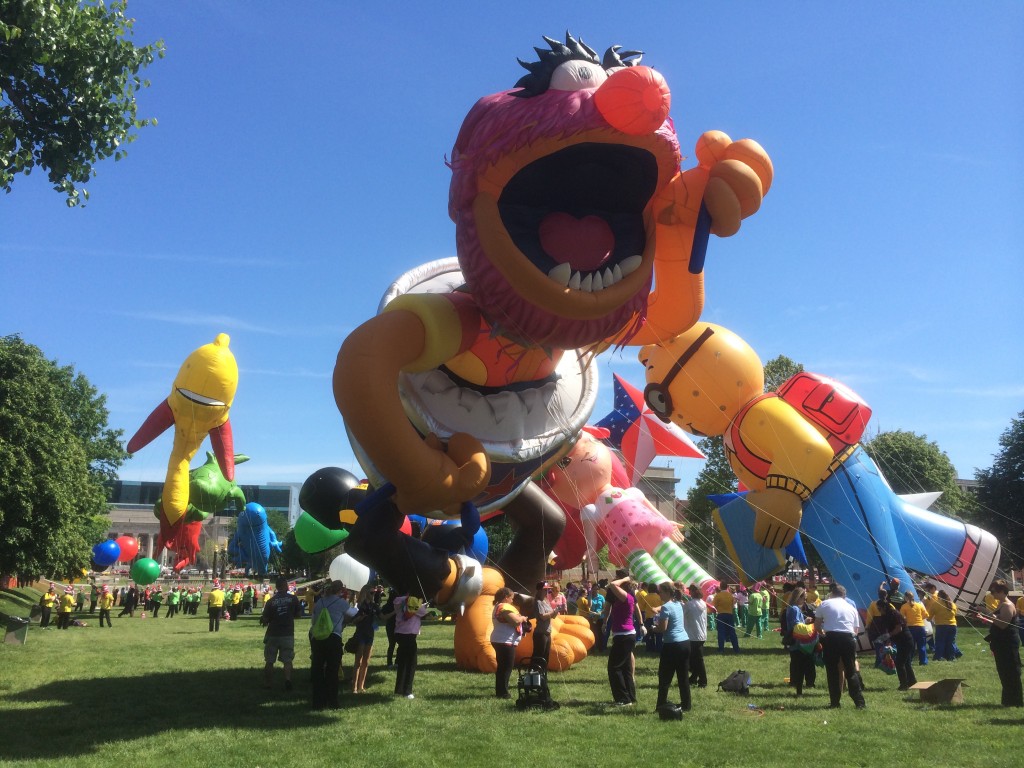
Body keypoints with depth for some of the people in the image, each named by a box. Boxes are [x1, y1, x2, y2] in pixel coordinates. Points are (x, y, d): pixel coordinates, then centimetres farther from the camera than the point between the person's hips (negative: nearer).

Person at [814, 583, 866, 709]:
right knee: (851, 671, 11)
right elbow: (856, 630, 20)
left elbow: (817, 625, 12)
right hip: (848, 638, 2)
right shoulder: (851, 607, 19)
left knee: (832, 672, 8)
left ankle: (835, 702, 11)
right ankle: (860, 702, 9)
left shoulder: (824, 604, 10)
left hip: (831, 638, -2)